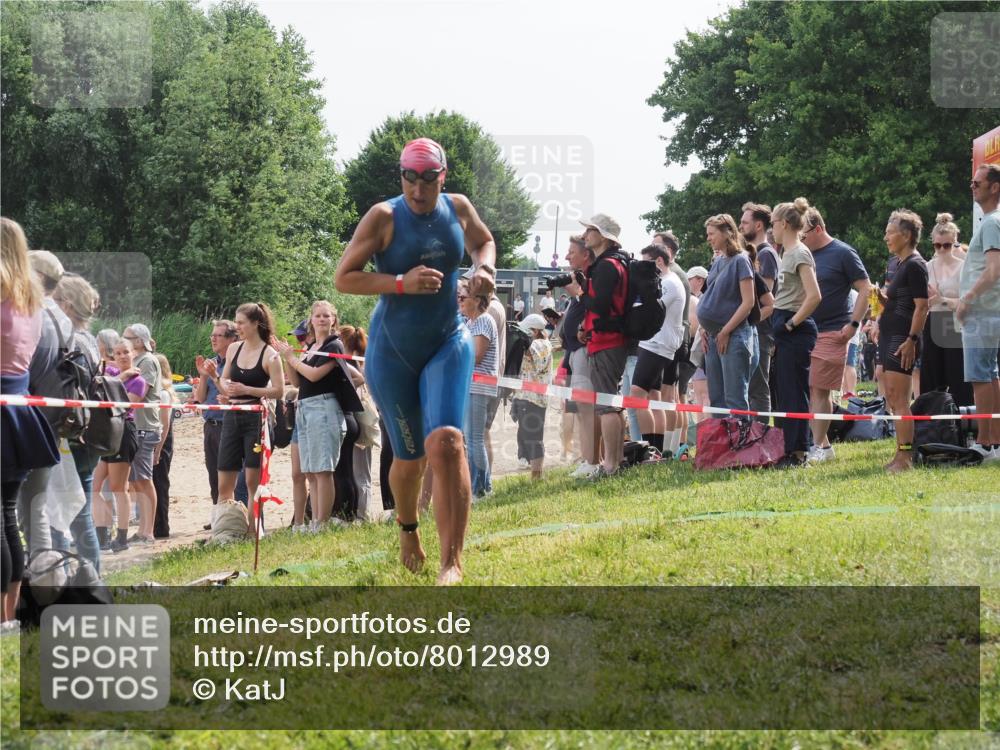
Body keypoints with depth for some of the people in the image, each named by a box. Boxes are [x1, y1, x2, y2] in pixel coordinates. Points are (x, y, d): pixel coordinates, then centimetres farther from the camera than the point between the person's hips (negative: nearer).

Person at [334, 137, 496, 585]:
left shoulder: (458, 209, 0)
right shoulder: (384, 217, -11)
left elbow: (483, 241, 23)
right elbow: (343, 278, -12)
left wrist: (484, 270, 0)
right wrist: (402, 283, -24)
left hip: (448, 343, 1)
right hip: (393, 350, -1)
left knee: (445, 440, -21)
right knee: (410, 457, 9)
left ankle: (452, 562, -23)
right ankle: (407, 529, 43)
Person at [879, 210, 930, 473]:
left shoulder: (915, 265, -11)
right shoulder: (901, 264, 18)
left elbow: (921, 306, -17)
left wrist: (911, 340, -22)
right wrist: (883, 299, 9)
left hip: (902, 339, -10)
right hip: (889, 337, 10)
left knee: (899, 399, -12)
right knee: (892, 398, 11)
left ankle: (904, 457, -13)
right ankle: (902, 454, 16)